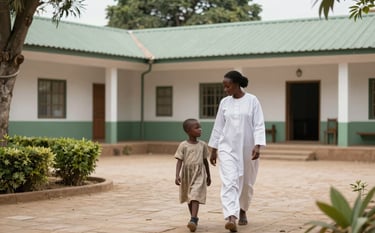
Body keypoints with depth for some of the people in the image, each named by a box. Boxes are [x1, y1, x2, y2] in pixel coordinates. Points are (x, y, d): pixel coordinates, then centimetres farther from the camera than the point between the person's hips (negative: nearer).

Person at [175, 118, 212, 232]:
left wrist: (208, 176, 17)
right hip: (187, 174, 1)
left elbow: (205, 161, 12)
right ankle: (194, 218, 31)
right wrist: (177, 175, -19)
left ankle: (193, 220, -24)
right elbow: (179, 161, -8)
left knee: (195, 196, -16)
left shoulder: (202, 145, 3)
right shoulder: (183, 145, -5)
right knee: (189, 197, 14)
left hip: (199, 174, -1)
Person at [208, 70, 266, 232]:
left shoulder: (252, 100, -5)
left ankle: (242, 211, 37)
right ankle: (231, 218, -26)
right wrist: (213, 149, 12)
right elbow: (218, 127, 10)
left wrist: (257, 146, -19)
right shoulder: (224, 102, 4)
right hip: (227, 148, 1)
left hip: (247, 149, -1)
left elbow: (259, 125, -8)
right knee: (229, 182, -15)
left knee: (247, 183, 13)